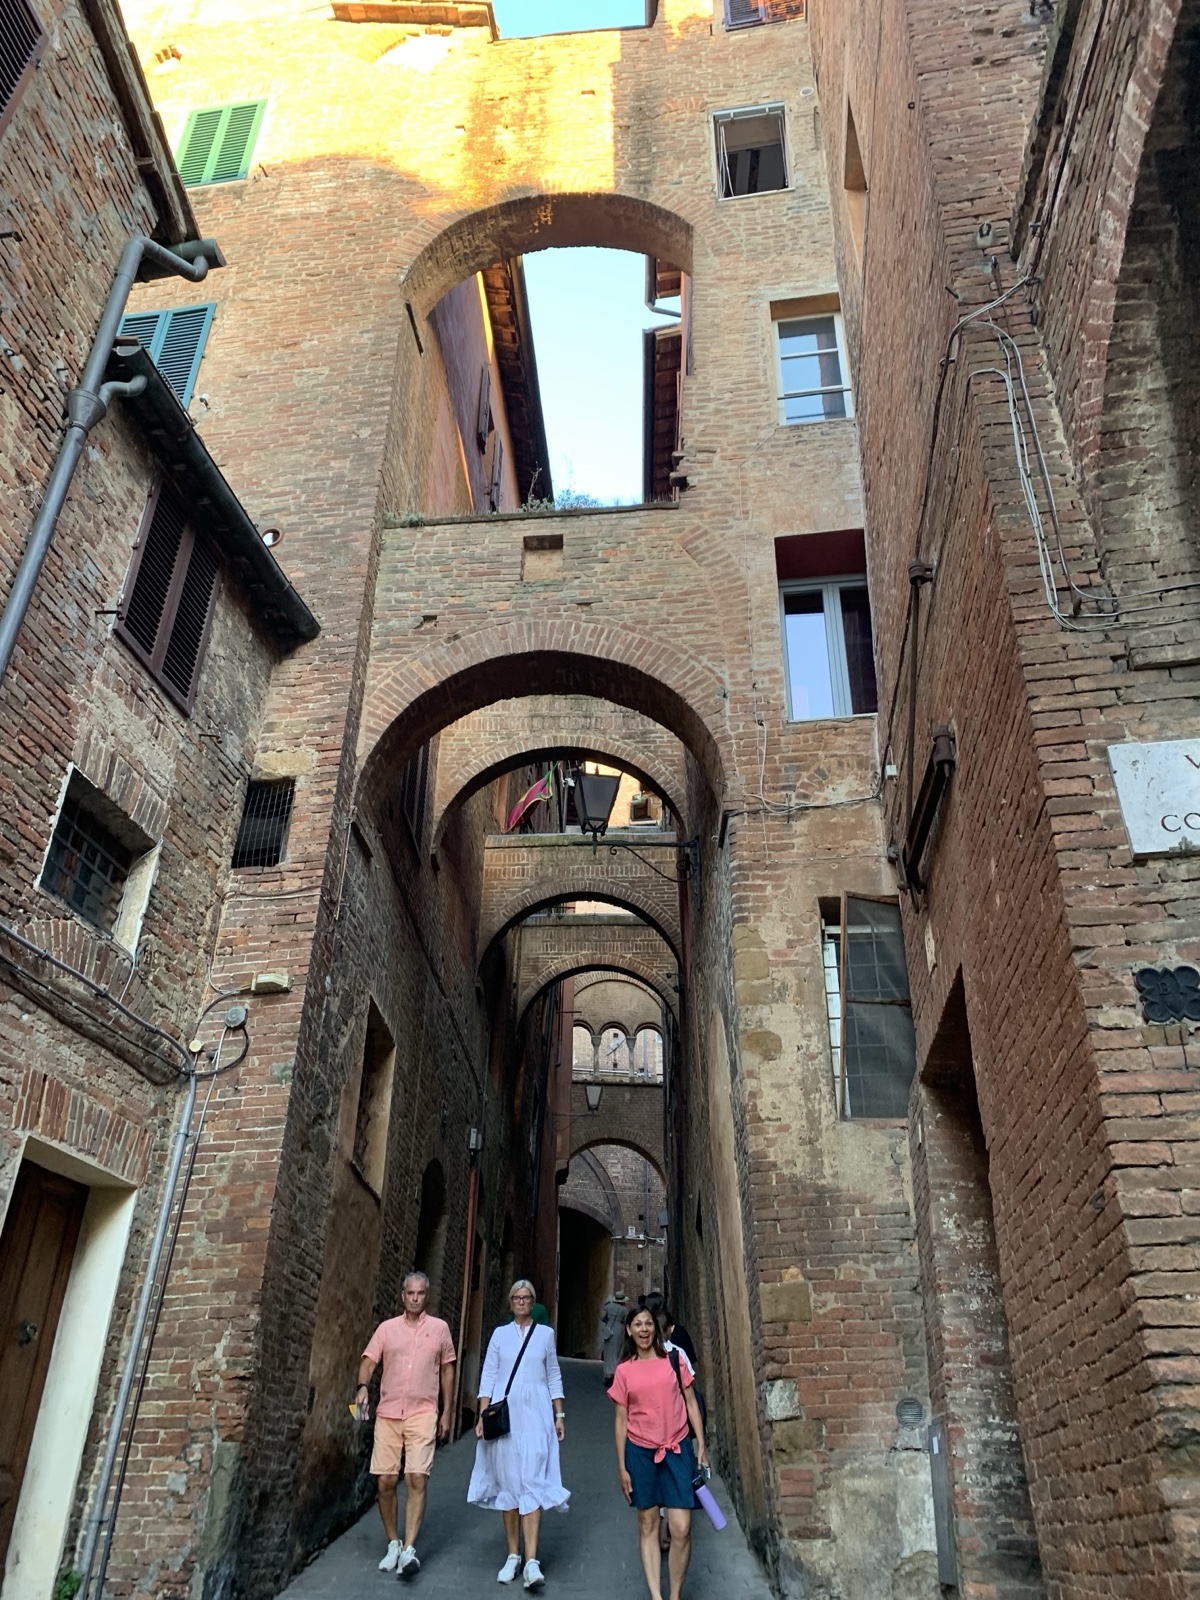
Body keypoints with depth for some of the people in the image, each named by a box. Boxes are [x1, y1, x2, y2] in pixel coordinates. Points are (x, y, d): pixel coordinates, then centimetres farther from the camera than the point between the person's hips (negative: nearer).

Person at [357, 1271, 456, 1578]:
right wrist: (362, 1386, -20)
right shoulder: (387, 1328, 7)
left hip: (422, 1414, -1)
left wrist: (446, 1413, 9)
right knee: (384, 1481, 1)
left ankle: (409, 1549, -8)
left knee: (417, 1478, -12)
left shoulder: (439, 1328, 6)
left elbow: (447, 1371, 11)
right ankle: (393, 1544, 19)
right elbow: (368, 1360, 0)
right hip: (388, 1413, 2)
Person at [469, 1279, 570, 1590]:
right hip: (504, 1414, 1)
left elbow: (554, 1378, 11)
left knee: (532, 1482, -10)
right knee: (508, 1481, 3)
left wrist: (560, 1415, 7)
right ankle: (512, 1556, 15)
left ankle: (531, 1561, -13)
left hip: (535, 1414, -1)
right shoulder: (500, 1333, 7)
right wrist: (483, 1415, -4)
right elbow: (488, 1376, 4)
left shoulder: (546, 1334, 8)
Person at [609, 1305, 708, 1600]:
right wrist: (621, 1467, 2)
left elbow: (691, 1403, 5)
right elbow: (621, 1420, 4)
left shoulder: (674, 1360, 0)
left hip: (677, 1449, 0)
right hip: (640, 1452, 1)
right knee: (647, 1525, 6)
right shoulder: (624, 1370, 0)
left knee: (681, 1528, -5)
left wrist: (701, 1445, -1)